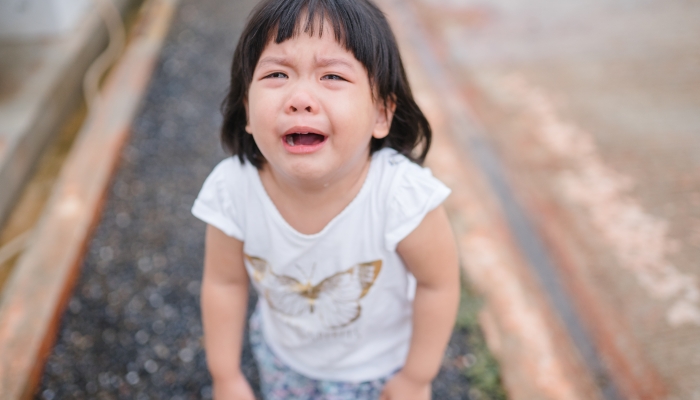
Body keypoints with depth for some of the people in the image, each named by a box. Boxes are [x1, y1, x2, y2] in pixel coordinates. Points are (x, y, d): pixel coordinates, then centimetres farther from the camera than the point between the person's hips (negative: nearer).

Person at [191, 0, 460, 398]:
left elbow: (438, 283, -21)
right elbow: (225, 282, -12)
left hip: (378, 364, -2)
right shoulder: (231, 192, -30)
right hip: (282, 354, 3)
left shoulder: (403, 195, -39)